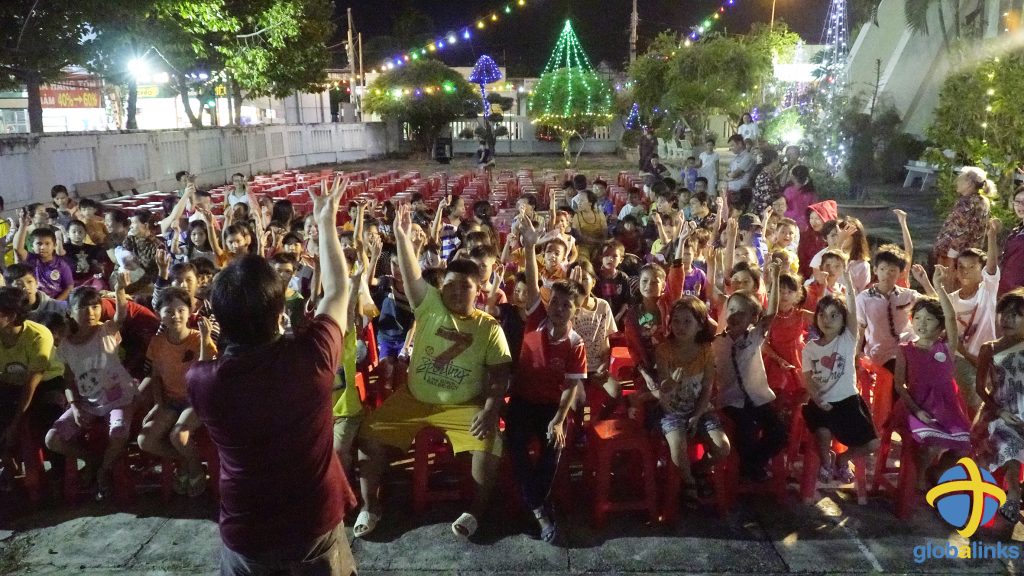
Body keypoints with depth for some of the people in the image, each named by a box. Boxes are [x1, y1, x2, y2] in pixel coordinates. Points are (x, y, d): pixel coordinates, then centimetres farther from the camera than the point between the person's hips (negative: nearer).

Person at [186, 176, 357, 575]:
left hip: (246, 535, 0)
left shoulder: (203, 380, -21)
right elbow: (338, 290, -2)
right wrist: (326, 222, 8)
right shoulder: (311, 356, -22)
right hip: (317, 526, 0)